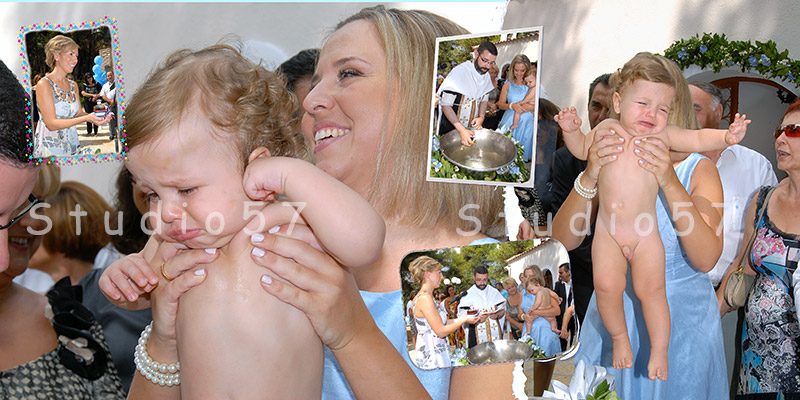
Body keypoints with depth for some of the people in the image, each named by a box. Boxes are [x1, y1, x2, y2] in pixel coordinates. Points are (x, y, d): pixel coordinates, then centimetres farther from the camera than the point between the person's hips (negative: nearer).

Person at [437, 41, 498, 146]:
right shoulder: (459, 72, -22)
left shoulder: (487, 77, 0)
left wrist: (481, 118, -7)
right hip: (450, 128, -6)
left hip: (472, 127, 6)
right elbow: (445, 105, -22)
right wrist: (461, 129, -31)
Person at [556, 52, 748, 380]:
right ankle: (619, 337, 20)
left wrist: (726, 136, -20)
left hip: (645, 232, -1)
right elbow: (582, 149, 17)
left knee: (651, 289, -2)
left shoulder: (662, 134, -2)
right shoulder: (608, 129, 2)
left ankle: (659, 352, 17)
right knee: (606, 286, -8)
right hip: (608, 230, 1)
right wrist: (571, 130, -2)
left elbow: (698, 139, -1)